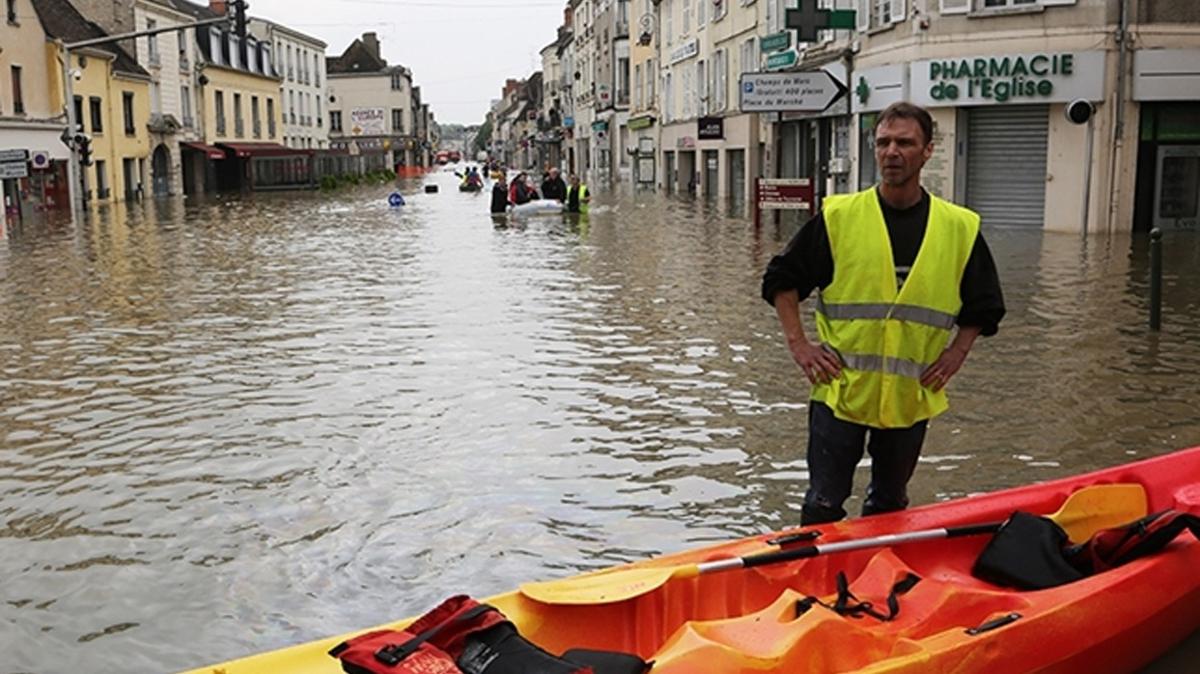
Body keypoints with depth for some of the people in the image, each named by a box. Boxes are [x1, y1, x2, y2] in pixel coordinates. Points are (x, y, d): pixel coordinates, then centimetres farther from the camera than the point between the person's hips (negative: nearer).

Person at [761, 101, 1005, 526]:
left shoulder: (959, 228, 2)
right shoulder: (838, 216, -3)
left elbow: (984, 306, 13)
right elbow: (782, 279, 3)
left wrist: (955, 354, 1)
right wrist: (798, 344, -5)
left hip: (912, 397, 2)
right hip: (840, 389, -2)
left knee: (889, 506, 16)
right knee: (824, 504, 3)